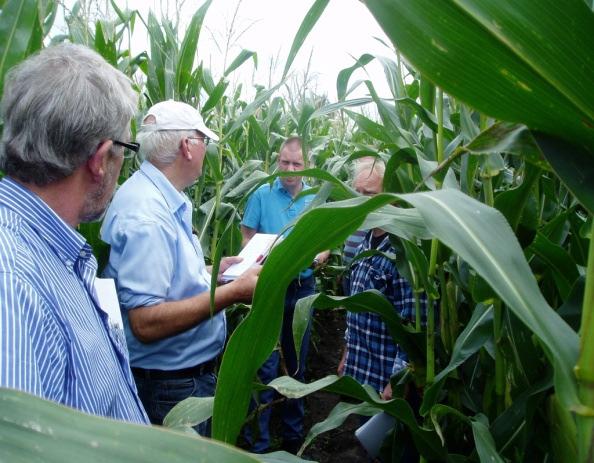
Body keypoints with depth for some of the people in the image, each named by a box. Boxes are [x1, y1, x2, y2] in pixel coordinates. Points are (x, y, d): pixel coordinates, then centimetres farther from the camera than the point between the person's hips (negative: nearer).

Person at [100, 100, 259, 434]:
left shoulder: (163, 198, 6)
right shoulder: (146, 216, -27)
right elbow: (146, 323, -31)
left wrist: (212, 271, 13)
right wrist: (232, 292, -29)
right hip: (171, 384, -10)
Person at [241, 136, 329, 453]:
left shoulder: (316, 198, 5)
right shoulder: (262, 195, -4)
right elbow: (248, 238, -4)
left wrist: (322, 255, -13)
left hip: (303, 287, 4)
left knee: (297, 363, 15)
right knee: (266, 366, -3)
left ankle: (293, 432, 33)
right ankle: (259, 441, 11)